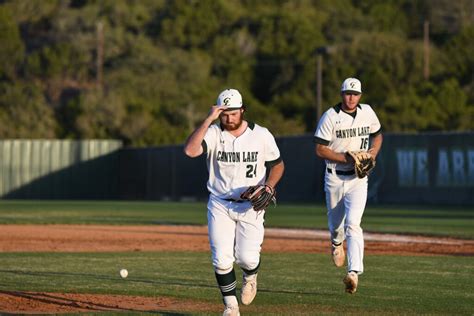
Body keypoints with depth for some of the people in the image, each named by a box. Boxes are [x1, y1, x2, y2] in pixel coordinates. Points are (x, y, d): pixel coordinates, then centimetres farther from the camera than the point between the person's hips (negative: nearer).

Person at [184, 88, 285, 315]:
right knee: (221, 260, -7)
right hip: (220, 205, 0)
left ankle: (250, 276, 27)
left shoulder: (261, 135, -4)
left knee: (247, 258, -11)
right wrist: (209, 119, -27)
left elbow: (277, 164, 8)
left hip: (250, 205, 0)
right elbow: (190, 150, -27)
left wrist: (268, 186, -11)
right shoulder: (213, 133, -7)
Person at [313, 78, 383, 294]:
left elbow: (377, 135, 19)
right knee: (335, 224, 15)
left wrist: (373, 153, -1)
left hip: (358, 179, 0)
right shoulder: (330, 117, -9)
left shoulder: (367, 112, 2)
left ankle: (354, 272, -26)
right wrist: (346, 158, -21)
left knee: (353, 224, -16)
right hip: (334, 177, 0)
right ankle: (337, 243, 53)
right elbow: (320, 149, -10)